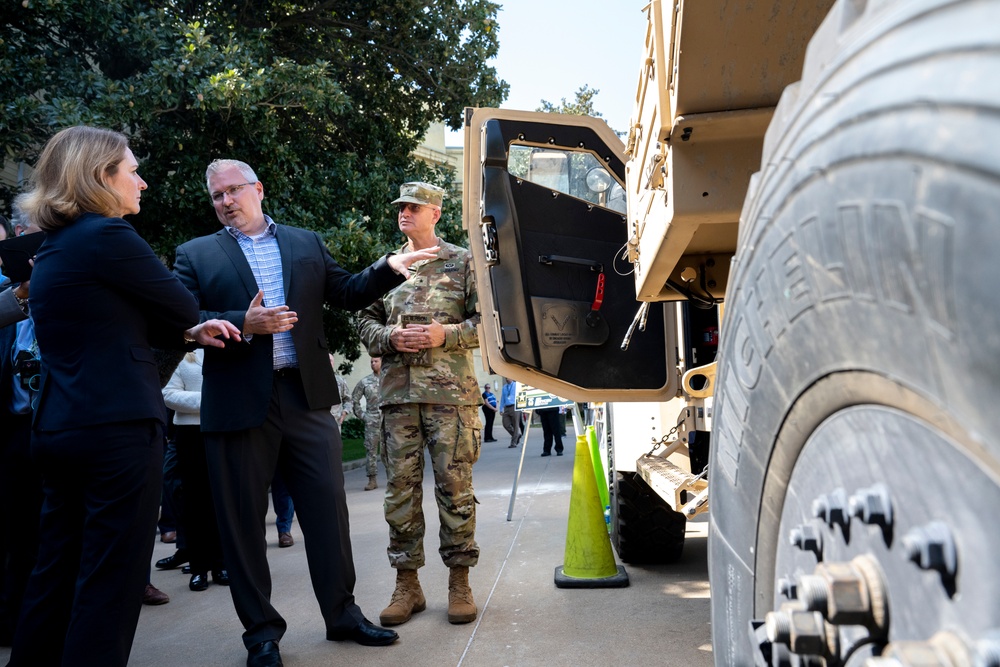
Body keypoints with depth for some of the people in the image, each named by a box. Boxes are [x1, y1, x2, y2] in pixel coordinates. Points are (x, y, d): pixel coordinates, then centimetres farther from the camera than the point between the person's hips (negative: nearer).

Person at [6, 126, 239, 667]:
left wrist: (190, 333, 7)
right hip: (118, 426, -9)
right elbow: (183, 306, -5)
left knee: (56, 573, 17)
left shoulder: (53, 248, 15)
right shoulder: (108, 236, -12)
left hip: (57, 429, 9)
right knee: (111, 581, 1)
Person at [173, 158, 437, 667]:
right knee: (243, 520, 5)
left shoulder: (306, 243, 14)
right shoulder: (196, 255, 7)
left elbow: (347, 294, 14)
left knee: (328, 507, 7)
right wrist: (243, 324, -18)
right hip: (238, 403, -1)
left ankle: (342, 614, 23)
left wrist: (389, 268, 0)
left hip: (306, 396, 2)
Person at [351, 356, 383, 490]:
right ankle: (372, 479, 3)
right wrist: (361, 415, 4)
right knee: (370, 449, -1)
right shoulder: (364, 381, 6)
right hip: (371, 421, 1)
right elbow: (354, 399, 11)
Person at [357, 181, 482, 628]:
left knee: (455, 485, -1)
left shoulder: (463, 262, 7)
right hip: (397, 391, 3)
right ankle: (407, 584, 13)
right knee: (400, 487, 4)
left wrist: (447, 334, -12)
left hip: (450, 390, -3)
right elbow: (366, 323, 17)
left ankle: (459, 582, 9)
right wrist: (390, 337, -4)